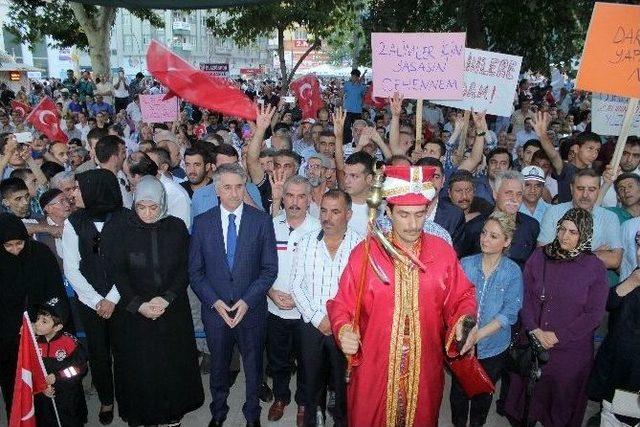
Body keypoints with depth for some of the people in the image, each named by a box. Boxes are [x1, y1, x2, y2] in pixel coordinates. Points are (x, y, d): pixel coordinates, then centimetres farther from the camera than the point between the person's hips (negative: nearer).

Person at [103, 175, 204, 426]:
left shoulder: (176, 228, -3)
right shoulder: (120, 229, -7)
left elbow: (185, 269, -2)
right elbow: (115, 272, -6)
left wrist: (166, 298, -13)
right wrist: (138, 304, -13)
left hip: (172, 310, 1)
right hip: (133, 312, -1)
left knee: (173, 363, 11)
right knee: (138, 365, 8)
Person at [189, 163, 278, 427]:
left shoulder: (262, 220, -7)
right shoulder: (202, 223, -3)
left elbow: (269, 268, -6)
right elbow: (195, 270, -1)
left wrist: (247, 301, -14)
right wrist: (215, 302, -12)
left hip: (251, 309, -1)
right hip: (215, 309, 1)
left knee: (253, 366, 17)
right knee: (218, 365, 19)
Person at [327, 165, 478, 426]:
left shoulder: (443, 252, -3)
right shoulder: (365, 253, -9)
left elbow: (462, 298, 6)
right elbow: (342, 305, -4)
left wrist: (465, 320, -14)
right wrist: (344, 330, -23)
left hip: (425, 371, 2)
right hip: (373, 371, -1)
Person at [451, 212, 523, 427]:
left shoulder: (513, 272, -11)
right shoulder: (466, 264, -8)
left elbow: (510, 312, -15)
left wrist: (478, 334, -23)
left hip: (493, 347, 0)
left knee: (483, 393, 20)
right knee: (459, 390, 16)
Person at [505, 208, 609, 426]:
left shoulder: (595, 268, -7)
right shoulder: (539, 256, 0)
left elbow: (594, 313, -7)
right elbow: (525, 295, 0)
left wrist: (558, 336, -12)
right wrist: (534, 330, -11)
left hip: (570, 349, -2)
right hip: (532, 342, 2)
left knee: (563, 394, 12)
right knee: (527, 390, 14)